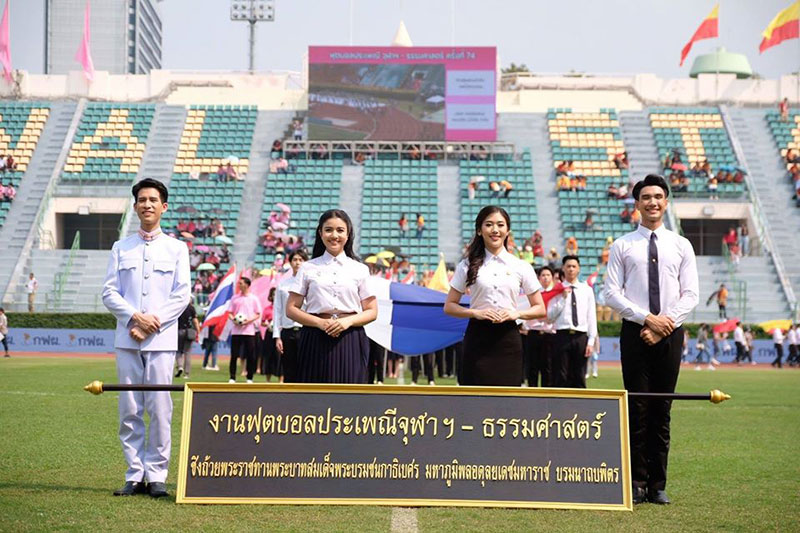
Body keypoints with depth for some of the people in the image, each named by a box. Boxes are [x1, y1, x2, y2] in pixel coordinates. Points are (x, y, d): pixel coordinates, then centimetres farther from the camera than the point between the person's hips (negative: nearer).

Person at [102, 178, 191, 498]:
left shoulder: (176, 248, 9)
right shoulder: (121, 248, 14)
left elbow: (182, 295, 2)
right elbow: (109, 292, 7)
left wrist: (152, 323, -9)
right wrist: (135, 316, -10)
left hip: (162, 339, -2)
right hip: (126, 338, 2)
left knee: (160, 409, -5)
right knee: (129, 410, 1)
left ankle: (156, 475, 3)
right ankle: (135, 475, 7)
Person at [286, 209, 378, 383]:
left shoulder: (360, 270, 9)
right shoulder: (308, 268, 7)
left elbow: (372, 311, 9)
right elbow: (291, 309, 5)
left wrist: (348, 321, -11)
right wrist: (320, 322, -11)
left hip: (350, 342, 1)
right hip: (316, 341, 0)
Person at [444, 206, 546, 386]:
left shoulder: (521, 267, 6)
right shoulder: (468, 265, 5)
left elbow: (540, 309, 9)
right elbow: (449, 306, 5)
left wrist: (517, 313, -10)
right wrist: (475, 313, -12)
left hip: (508, 339, 1)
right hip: (478, 339, -1)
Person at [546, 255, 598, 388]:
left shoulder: (587, 290, 10)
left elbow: (591, 317, 8)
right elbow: (549, 317, 0)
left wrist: (591, 342, 1)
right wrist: (563, 298, -8)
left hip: (581, 337, 2)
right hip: (562, 336, -1)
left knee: (579, 378, 4)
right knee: (560, 378, -2)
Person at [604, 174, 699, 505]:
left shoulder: (681, 246, 9)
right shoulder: (623, 246, 4)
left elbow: (691, 294, 4)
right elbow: (611, 293, -2)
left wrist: (665, 323, -10)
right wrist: (647, 319, -13)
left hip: (670, 334, 2)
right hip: (635, 333, -1)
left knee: (662, 411, 5)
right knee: (638, 409, -2)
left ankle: (658, 484, 10)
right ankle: (638, 483, 4)